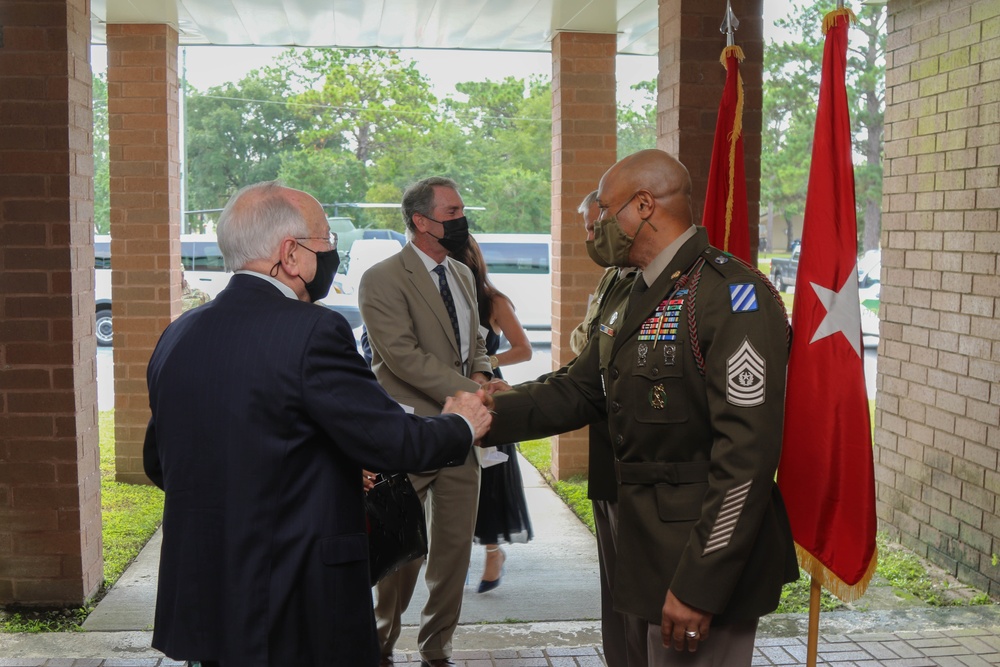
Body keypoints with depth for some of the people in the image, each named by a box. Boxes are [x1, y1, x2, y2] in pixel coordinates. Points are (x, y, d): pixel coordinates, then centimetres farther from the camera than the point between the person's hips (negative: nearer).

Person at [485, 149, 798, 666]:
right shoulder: (626, 299, 13)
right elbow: (579, 391, 15)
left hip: (707, 564, -9)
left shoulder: (733, 296, -18)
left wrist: (699, 584, -24)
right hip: (653, 549, 9)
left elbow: (747, 453, -23)